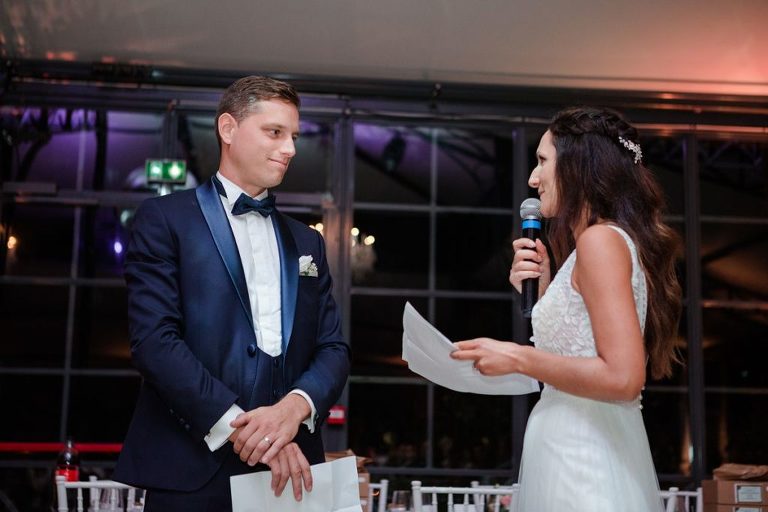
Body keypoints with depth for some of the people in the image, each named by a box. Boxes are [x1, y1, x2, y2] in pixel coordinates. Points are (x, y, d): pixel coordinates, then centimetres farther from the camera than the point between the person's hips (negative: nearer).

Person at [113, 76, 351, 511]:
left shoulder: (307, 242, 17)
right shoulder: (165, 219, 1)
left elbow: (333, 348, 9)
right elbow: (153, 338, -10)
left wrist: (296, 405, -12)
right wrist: (238, 426, -17)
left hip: (290, 471, 5)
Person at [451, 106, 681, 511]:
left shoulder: (601, 239, -14)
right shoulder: (610, 239, 16)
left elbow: (623, 377, -22)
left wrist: (518, 358, -15)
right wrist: (543, 289, 9)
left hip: (582, 459, -9)